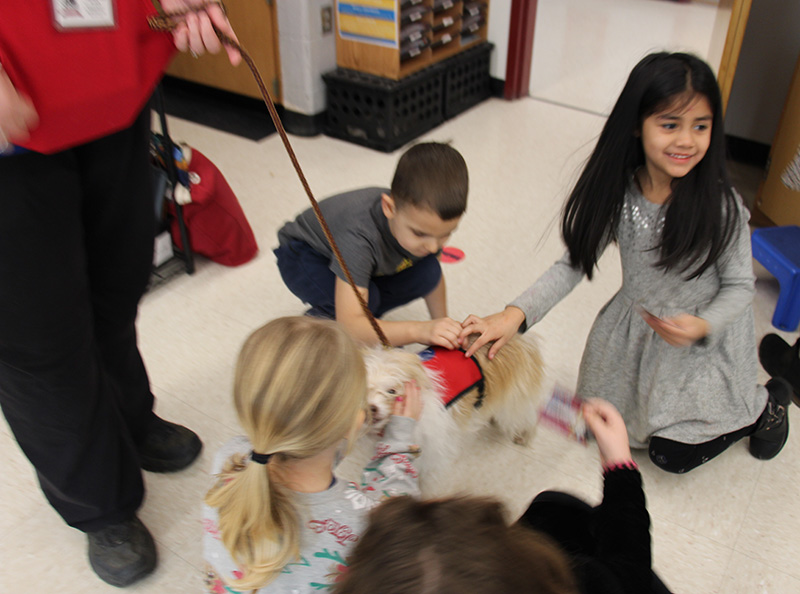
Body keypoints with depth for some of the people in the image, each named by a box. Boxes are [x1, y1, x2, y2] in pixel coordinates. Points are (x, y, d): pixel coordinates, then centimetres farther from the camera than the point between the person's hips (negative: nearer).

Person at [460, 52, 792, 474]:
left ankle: (765, 404, 25)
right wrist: (516, 314, -28)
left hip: (703, 334, -4)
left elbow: (739, 285, -12)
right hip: (633, 326, 4)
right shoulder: (619, 193, -18)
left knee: (672, 453, 0)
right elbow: (574, 264, -15)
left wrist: (702, 325, -32)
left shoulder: (722, 208, -26)